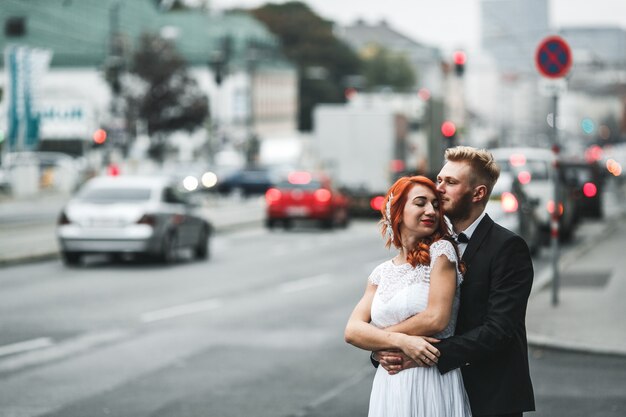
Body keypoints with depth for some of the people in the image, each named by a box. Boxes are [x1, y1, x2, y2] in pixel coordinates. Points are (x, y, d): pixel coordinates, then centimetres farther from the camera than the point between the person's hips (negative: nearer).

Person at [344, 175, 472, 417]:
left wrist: (377, 338, -2)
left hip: (434, 383, -4)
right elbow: (352, 330, -1)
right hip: (389, 386, 4)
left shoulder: (441, 250, -4)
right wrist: (400, 341, -18)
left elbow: (437, 319, -12)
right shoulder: (382, 273, 9)